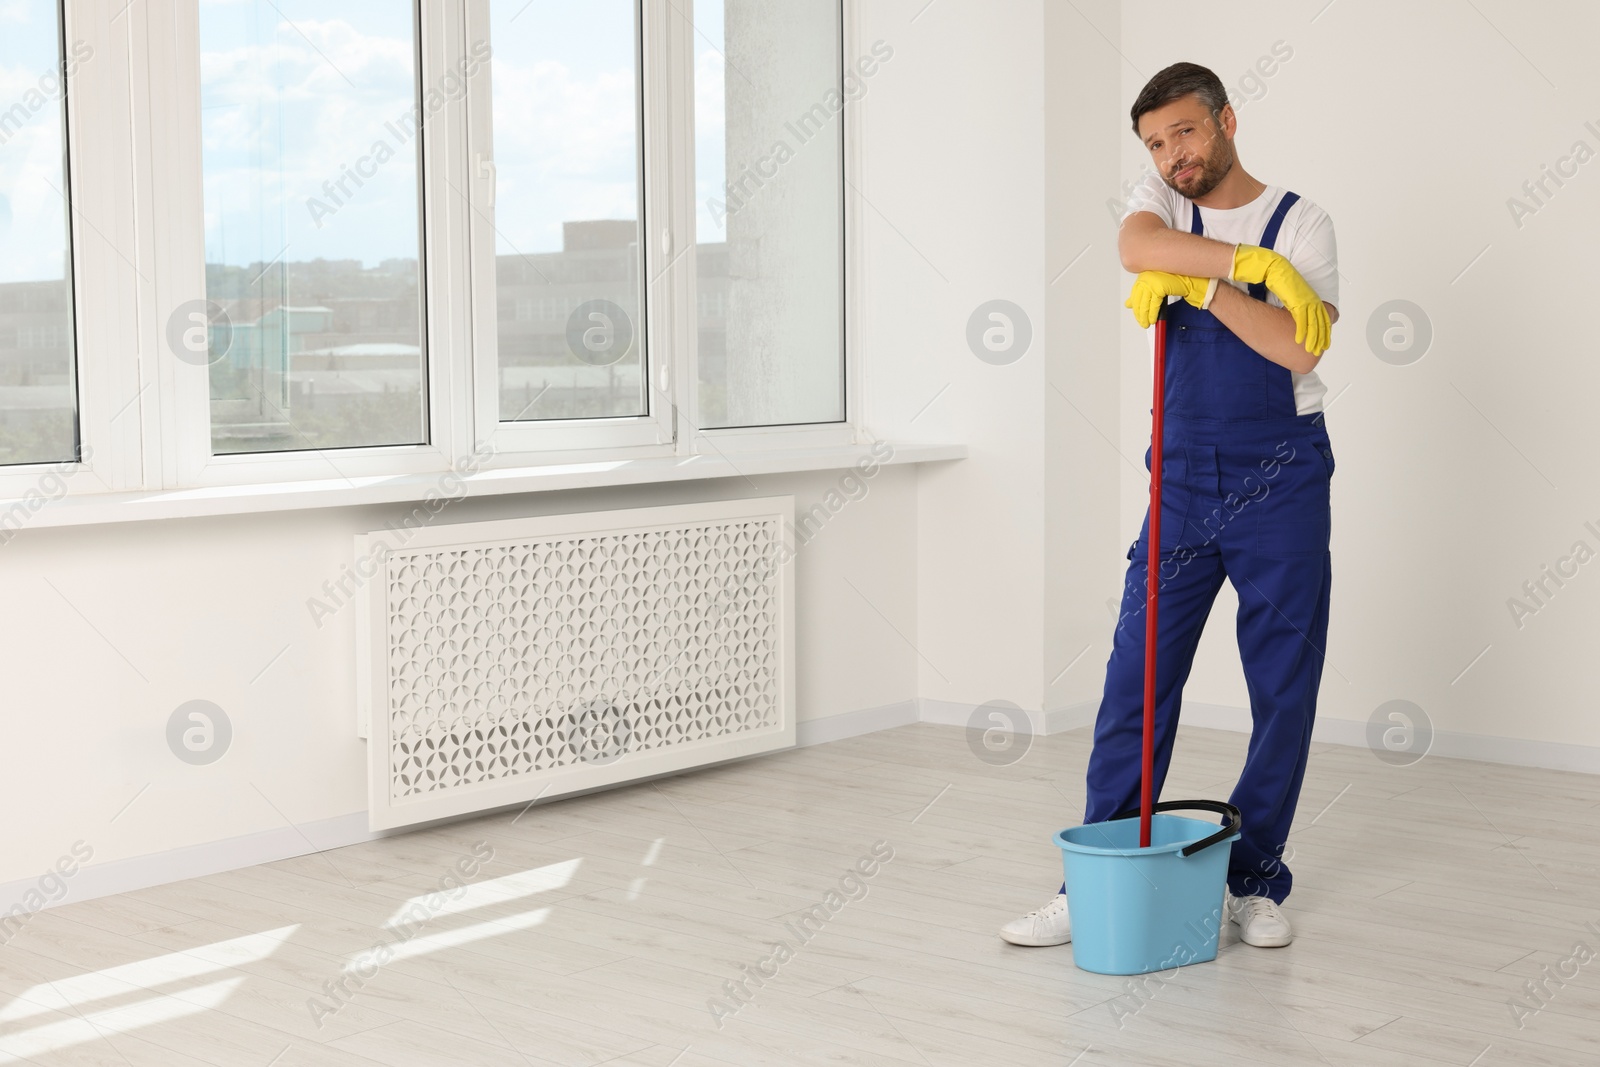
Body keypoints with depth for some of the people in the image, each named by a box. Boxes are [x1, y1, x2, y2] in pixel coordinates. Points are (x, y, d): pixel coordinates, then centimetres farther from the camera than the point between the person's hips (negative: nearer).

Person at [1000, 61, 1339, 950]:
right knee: (1138, 678, 0)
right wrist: (1247, 260, -25)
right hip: (1184, 480, 2)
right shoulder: (1163, 202, 7)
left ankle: (1257, 882, 16)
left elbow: (1300, 345, -16)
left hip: (1282, 480, -2)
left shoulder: (1300, 220, -1)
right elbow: (1137, 246, -18)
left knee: (1284, 691, 3)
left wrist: (1200, 283, -18)